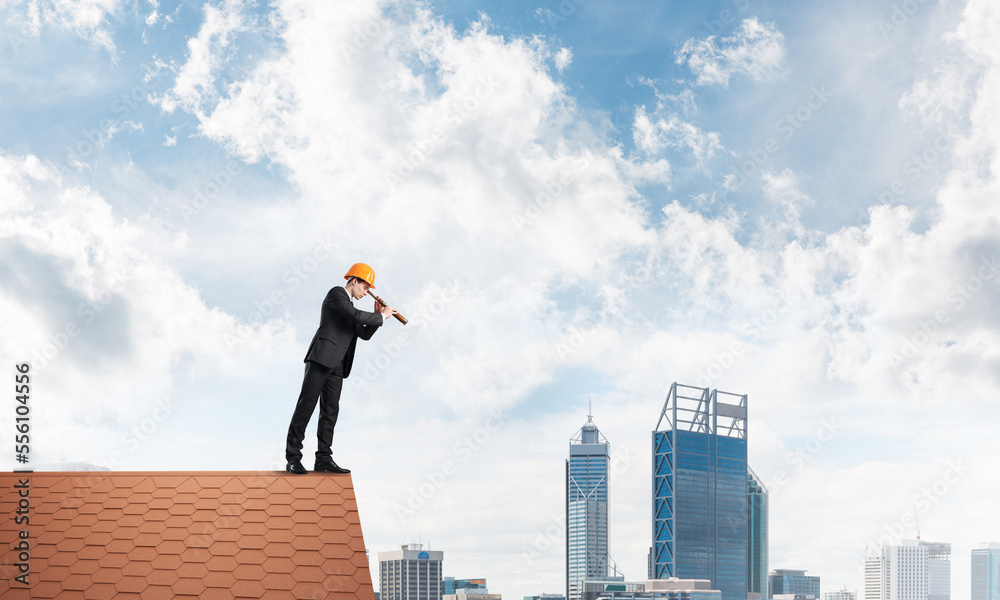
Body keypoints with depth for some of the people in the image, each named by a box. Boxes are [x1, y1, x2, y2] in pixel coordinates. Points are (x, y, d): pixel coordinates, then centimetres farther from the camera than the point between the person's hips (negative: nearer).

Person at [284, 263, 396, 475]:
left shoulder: (349, 305, 24)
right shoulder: (336, 293, -2)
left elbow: (365, 334, 22)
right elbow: (356, 315, -17)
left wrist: (378, 315, 9)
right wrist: (381, 317, -7)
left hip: (337, 365, 9)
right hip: (321, 358, -9)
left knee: (330, 410, 4)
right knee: (306, 405, -10)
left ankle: (324, 459, 4)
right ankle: (293, 458, -11)